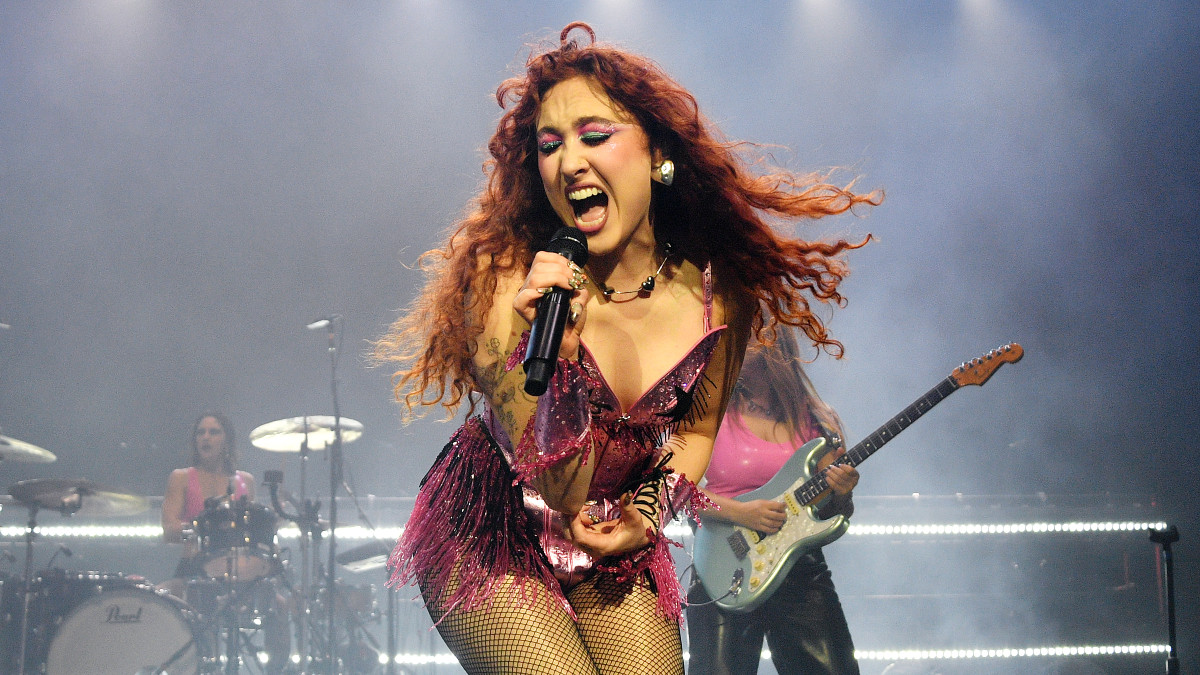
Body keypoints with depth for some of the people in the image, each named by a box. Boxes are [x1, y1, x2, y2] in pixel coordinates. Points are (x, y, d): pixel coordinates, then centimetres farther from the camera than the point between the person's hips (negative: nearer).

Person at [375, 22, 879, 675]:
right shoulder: (506, 277, -22)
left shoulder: (717, 290, -11)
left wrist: (647, 514, -6)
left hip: (615, 547, 4)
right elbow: (560, 489, -27)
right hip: (489, 540, -4)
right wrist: (553, 353, -39)